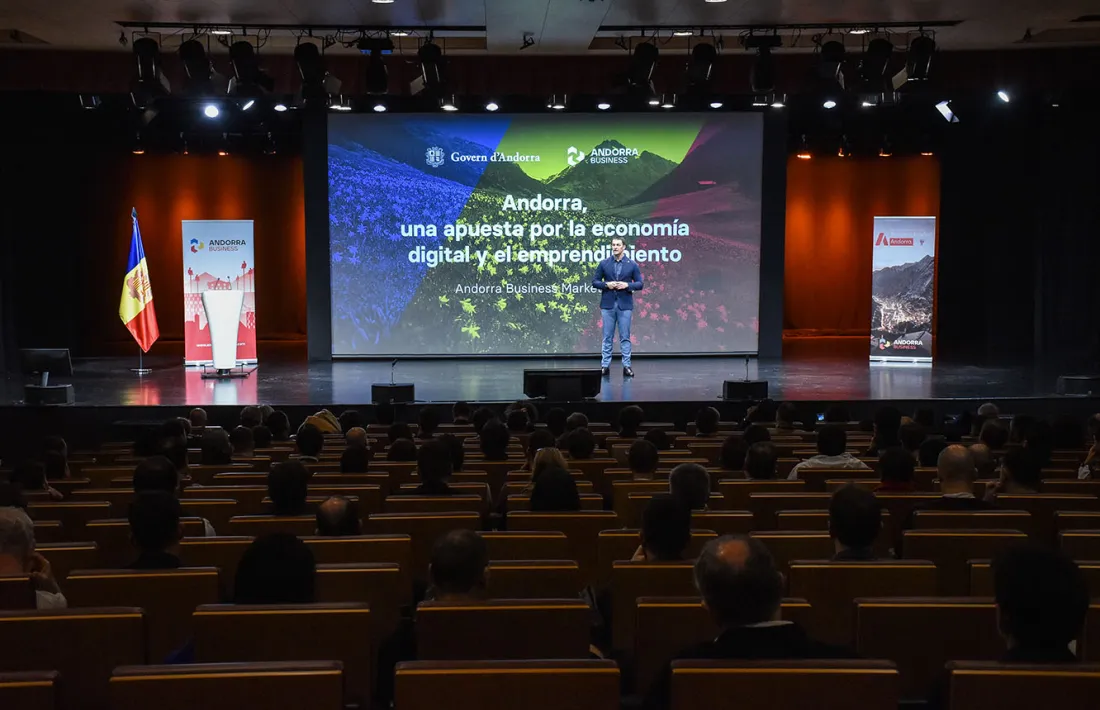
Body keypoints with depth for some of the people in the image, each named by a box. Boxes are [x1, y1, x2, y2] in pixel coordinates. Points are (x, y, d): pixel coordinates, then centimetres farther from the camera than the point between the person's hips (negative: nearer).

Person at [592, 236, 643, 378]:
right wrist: (606, 284, -11)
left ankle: (626, 366, 5)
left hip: (625, 305, -1)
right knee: (607, 337, 4)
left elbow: (640, 284, 3)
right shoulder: (604, 263, 5)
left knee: (625, 337, 1)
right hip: (608, 305, 1)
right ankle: (605, 365, 7)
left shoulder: (632, 264, 3)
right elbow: (594, 282, 7)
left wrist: (627, 285, -13)